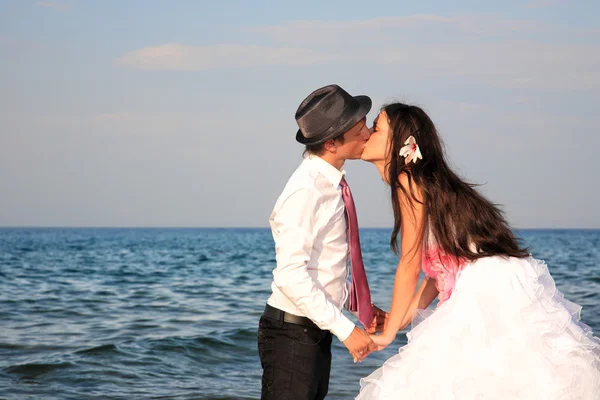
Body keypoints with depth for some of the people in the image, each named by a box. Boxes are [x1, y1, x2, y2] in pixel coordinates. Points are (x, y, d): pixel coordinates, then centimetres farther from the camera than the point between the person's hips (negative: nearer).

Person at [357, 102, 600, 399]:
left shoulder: (409, 182, -10)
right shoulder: (427, 182, 17)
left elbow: (409, 266, -12)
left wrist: (389, 333, -4)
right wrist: (400, 319, 18)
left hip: (491, 293, -9)